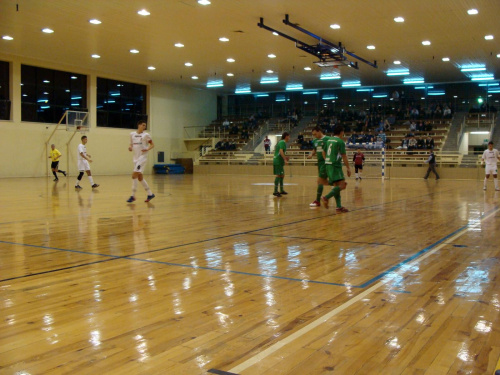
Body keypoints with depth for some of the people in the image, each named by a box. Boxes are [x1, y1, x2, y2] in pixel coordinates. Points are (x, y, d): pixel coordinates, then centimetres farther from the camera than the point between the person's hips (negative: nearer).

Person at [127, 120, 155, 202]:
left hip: (142, 157, -6)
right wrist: (130, 147, -3)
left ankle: (133, 196, -8)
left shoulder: (146, 135, -3)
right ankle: (150, 194, 20)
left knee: (134, 175, -15)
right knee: (140, 177, 8)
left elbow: (152, 144, 2)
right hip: (136, 157, 6)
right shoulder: (132, 134, 10)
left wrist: (147, 149, -17)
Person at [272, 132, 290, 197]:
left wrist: (285, 157, 23)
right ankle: (275, 191, -14)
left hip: (279, 162, 10)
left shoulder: (281, 142, 19)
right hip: (278, 162, -10)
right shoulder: (283, 142, -10)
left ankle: (281, 190, 22)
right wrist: (285, 160, -27)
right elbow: (281, 151, -23)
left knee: (282, 175, 15)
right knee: (278, 175, -12)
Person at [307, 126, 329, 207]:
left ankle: (317, 201, -3)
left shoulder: (327, 139, -12)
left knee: (320, 181, -8)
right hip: (320, 162, 8)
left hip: (325, 162, -8)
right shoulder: (315, 140, 10)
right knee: (323, 181, 13)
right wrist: (311, 154, 2)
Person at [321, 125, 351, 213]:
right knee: (342, 185, -11)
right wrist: (348, 168, -7)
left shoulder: (329, 140, 15)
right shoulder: (340, 141, -9)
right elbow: (344, 156, -11)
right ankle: (326, 198, -14)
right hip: (335, 165, -9)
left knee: (336, 185, 10)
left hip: (328, 165, 9)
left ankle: (339, 207, 8)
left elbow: (324, 152, 22)